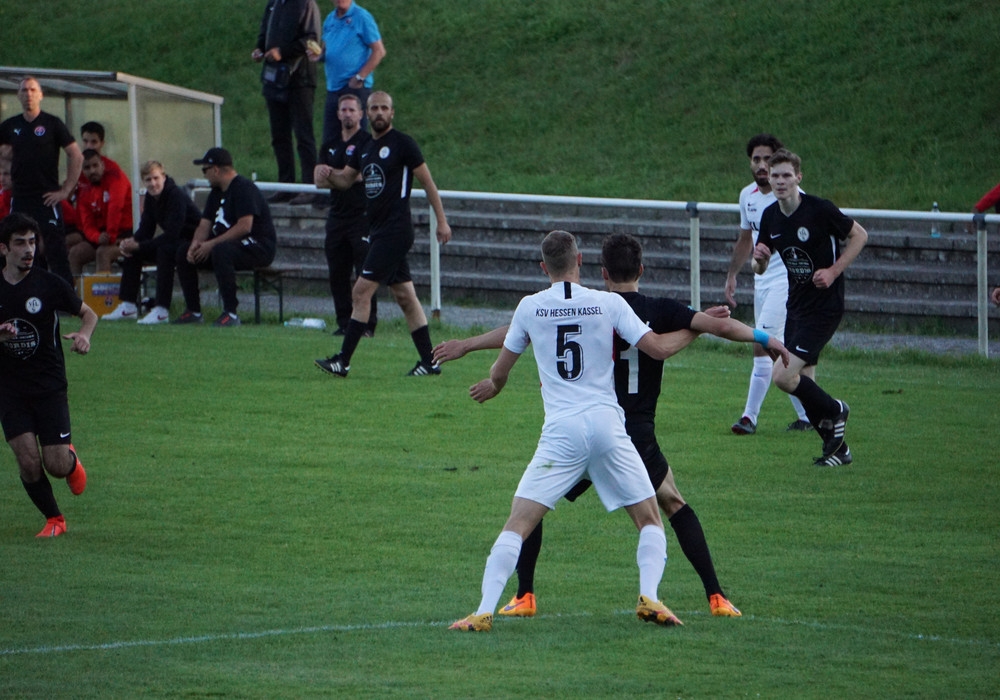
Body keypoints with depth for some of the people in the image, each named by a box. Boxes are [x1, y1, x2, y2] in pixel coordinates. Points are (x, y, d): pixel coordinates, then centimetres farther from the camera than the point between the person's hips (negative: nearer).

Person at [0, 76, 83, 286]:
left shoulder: (52, 123, -1)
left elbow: (76, 156, -2)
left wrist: (66, 190, -6)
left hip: (47, 198, -5)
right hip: (20, 199, 5)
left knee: (56, 253, -9)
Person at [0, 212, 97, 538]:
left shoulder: (49, 284, -6)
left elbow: (88, 313, 7)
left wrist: (84, 334, -15)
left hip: (50, 387, -1)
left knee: (56, 465, -6)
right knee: (28, 460, -12)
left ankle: (72, 459, 33)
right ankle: (54, 519, 11)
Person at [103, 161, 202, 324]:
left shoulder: (176, 196, -24)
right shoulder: (151, 197, 3)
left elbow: (172, 234, -30)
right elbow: (146, 229, 6)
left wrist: (139, 246, -26)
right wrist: (130, 242, -17)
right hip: (174, 241, 10)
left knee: (165, 250, -37)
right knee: (131, 250, 4)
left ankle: (161, 311, -37)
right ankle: (128, 306, 5)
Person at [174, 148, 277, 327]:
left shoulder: (243, 188, -16)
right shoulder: (217, 193, 15)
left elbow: (244, 226, -26)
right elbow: (204, 225, 13)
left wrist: (211, 244, -24)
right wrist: (196, 244, -10)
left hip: (259, 247, -10)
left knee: (220, 251, -39)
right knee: (183, 252, 4)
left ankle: (231, 314, -37)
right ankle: (193, 311, 5)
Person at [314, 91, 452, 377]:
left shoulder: (402, 144, -7)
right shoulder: (365, 149, 16)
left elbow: (427, 181, -5)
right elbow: (345, 179, 14)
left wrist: (442, 221, -6)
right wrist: (329, 175, -10)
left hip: (395, 231, -9)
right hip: (378, 232, 9)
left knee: (361, 293, -10)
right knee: (405, 297, 10)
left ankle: (343, 361, -9)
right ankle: (429, 361, 14)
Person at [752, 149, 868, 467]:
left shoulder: (820, 209, -16)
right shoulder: (770, 217, 3)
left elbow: (859, 235, -5)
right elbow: (760, 268, 12)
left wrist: (834, 271, -15)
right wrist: (759, 259, -12)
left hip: (824, 306, -7)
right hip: (796, 305, 7)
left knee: (784, 376, -16)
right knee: (801, 383, 8)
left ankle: (834, 410, 10)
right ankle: (837, 449, 23)